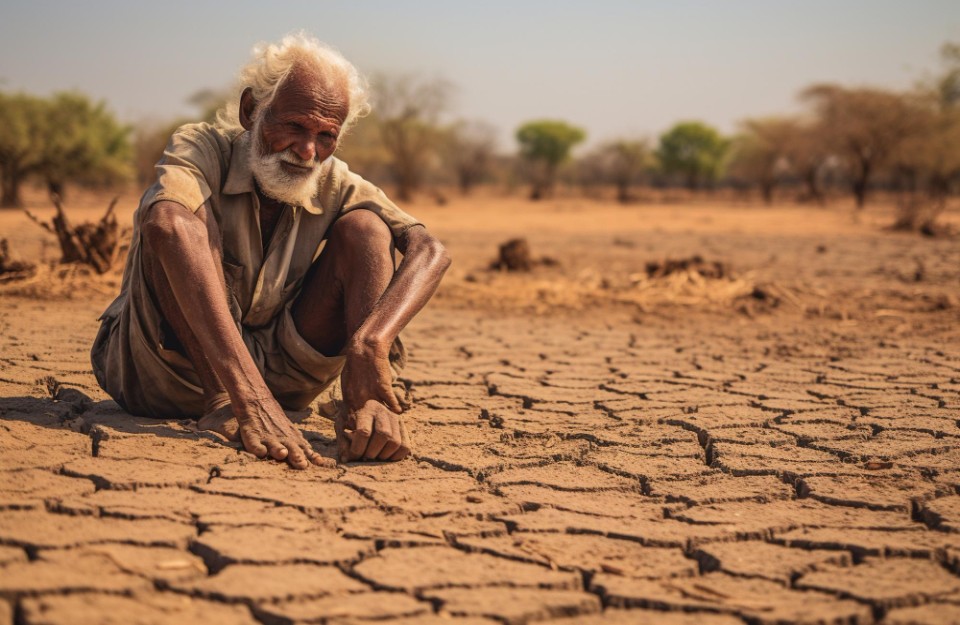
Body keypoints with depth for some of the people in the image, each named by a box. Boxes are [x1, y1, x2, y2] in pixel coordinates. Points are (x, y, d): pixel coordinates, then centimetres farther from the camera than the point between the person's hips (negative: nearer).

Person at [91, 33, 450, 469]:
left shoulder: (335, 185, -2)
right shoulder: (201, 148, -15)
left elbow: (429, 251, -18)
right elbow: (165, 223, -40)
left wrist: (370, 343, -41)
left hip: (271, 369, 4)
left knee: (364, 227, -12)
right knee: (181, 221, -28)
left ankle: (371, 414, -29)